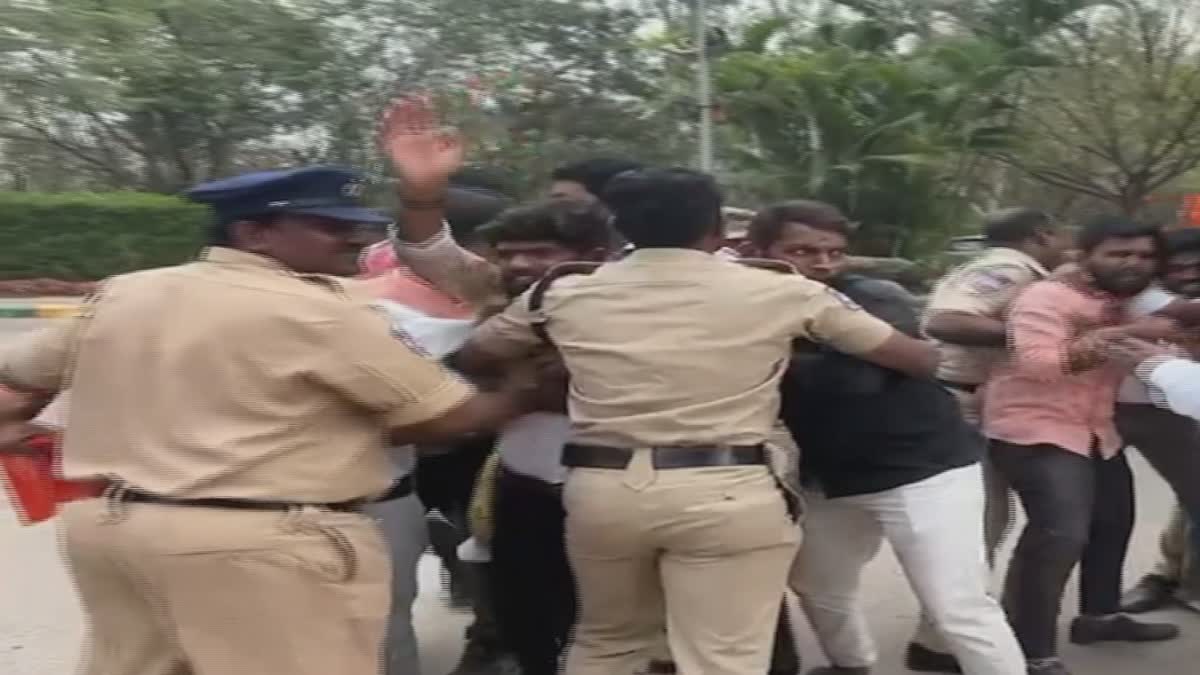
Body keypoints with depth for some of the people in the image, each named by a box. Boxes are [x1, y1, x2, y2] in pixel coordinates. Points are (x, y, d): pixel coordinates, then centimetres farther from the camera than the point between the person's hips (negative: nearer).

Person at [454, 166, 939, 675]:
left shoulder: (563, 293, 7)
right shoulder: (781, 291, 2)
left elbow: (467, 359, 21)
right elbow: (923, 360, 10)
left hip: (601, 486, 4)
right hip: (728, 492, -3)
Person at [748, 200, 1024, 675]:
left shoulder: (876, 299, -15)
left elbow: (854, 377, -31)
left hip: (924, 469, -6)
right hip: (831, 478, 7)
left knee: (959, 607, -8)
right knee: (817, 585, 22)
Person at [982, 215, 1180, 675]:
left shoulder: (1130, 303, 12)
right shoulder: (1047, 297, -15)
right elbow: (1038, 362, -29)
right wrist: (1125, 335, -29)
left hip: (1095, 431, 10)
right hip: (1036, 430, -10)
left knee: (1114, 521, 21)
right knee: (1059, 533, -22)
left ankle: (1099, 616, 43)